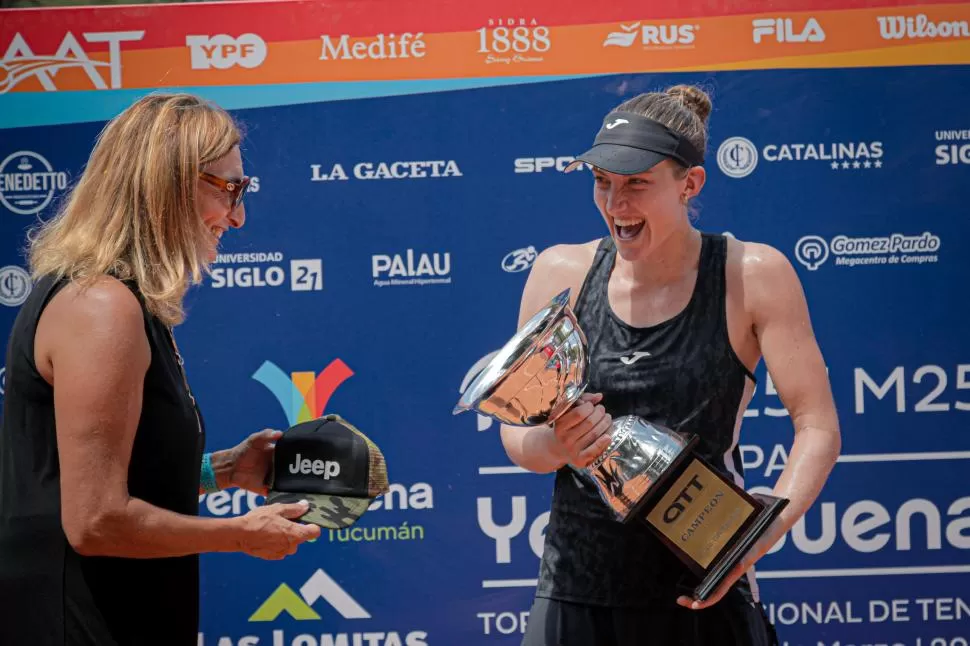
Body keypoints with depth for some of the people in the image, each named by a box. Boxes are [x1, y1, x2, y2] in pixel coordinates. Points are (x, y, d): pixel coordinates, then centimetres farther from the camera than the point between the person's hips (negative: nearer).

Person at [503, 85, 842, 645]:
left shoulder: (753, 277, -7)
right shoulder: (561, 273, 0)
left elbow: (818, 428, -10)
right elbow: (517, 436, 3)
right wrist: (556, 447, -20)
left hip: (703, 597, -2)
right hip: (577, 592, 2)